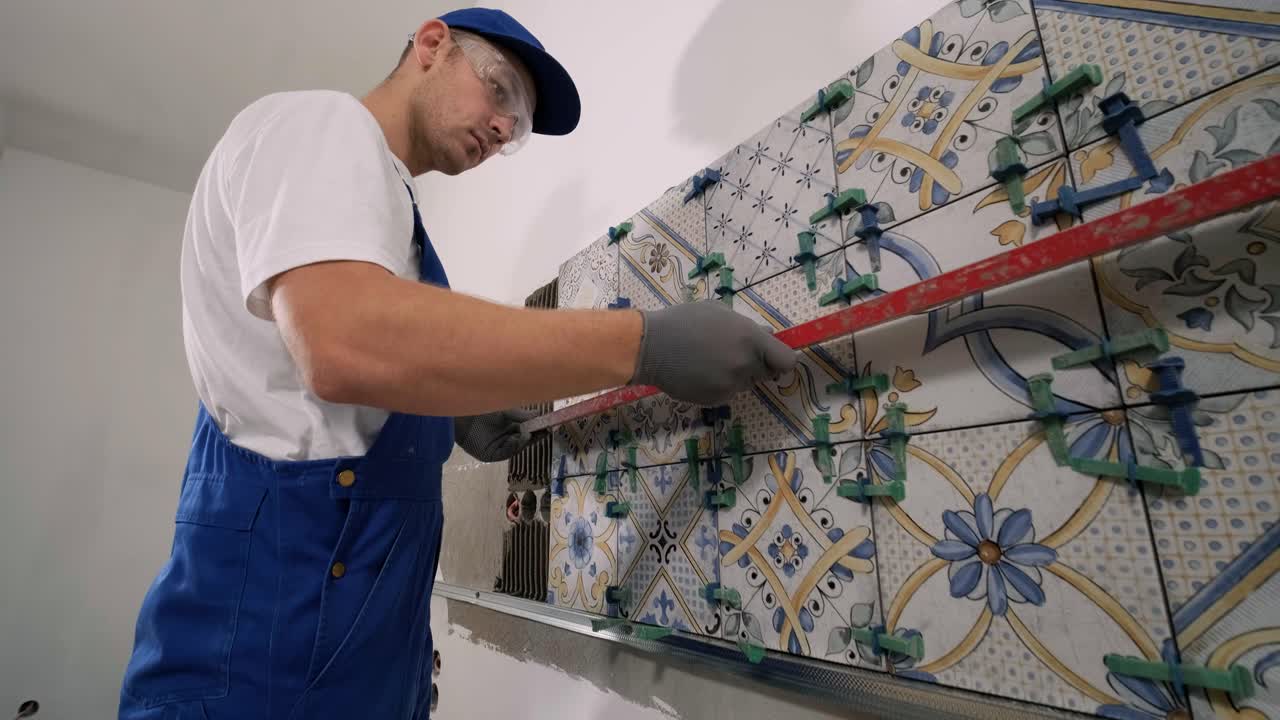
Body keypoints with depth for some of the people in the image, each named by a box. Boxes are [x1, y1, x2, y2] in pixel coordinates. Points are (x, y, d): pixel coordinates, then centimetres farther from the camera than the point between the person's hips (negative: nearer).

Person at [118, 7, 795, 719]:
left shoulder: (379, 190, 19)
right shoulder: (320, 122, -11)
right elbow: (343, 342, -31)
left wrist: (451, 417, 10)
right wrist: (646, 341, -29)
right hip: (285, 601, -9)